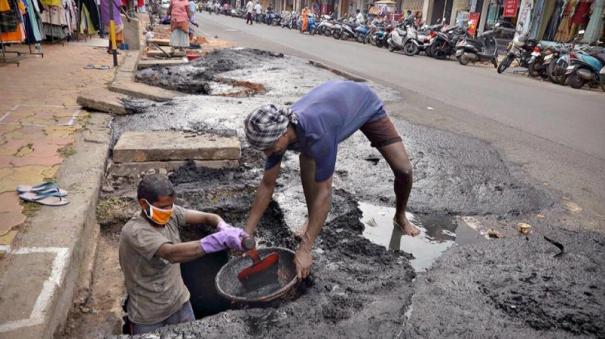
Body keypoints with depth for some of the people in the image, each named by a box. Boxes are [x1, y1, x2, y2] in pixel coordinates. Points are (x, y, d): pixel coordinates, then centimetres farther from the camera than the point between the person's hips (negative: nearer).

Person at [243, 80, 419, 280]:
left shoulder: (316, 133, -47)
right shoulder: (276, 131, -27)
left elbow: (324, 191, -42)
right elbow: (267, 185, -18)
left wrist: (304, 249, -40)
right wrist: (246, 233, -18)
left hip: (366, 105, -4)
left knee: (403, 170, -14)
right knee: (306, 159, -19)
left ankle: (400, 216, 16)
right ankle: (312, 219, 1)